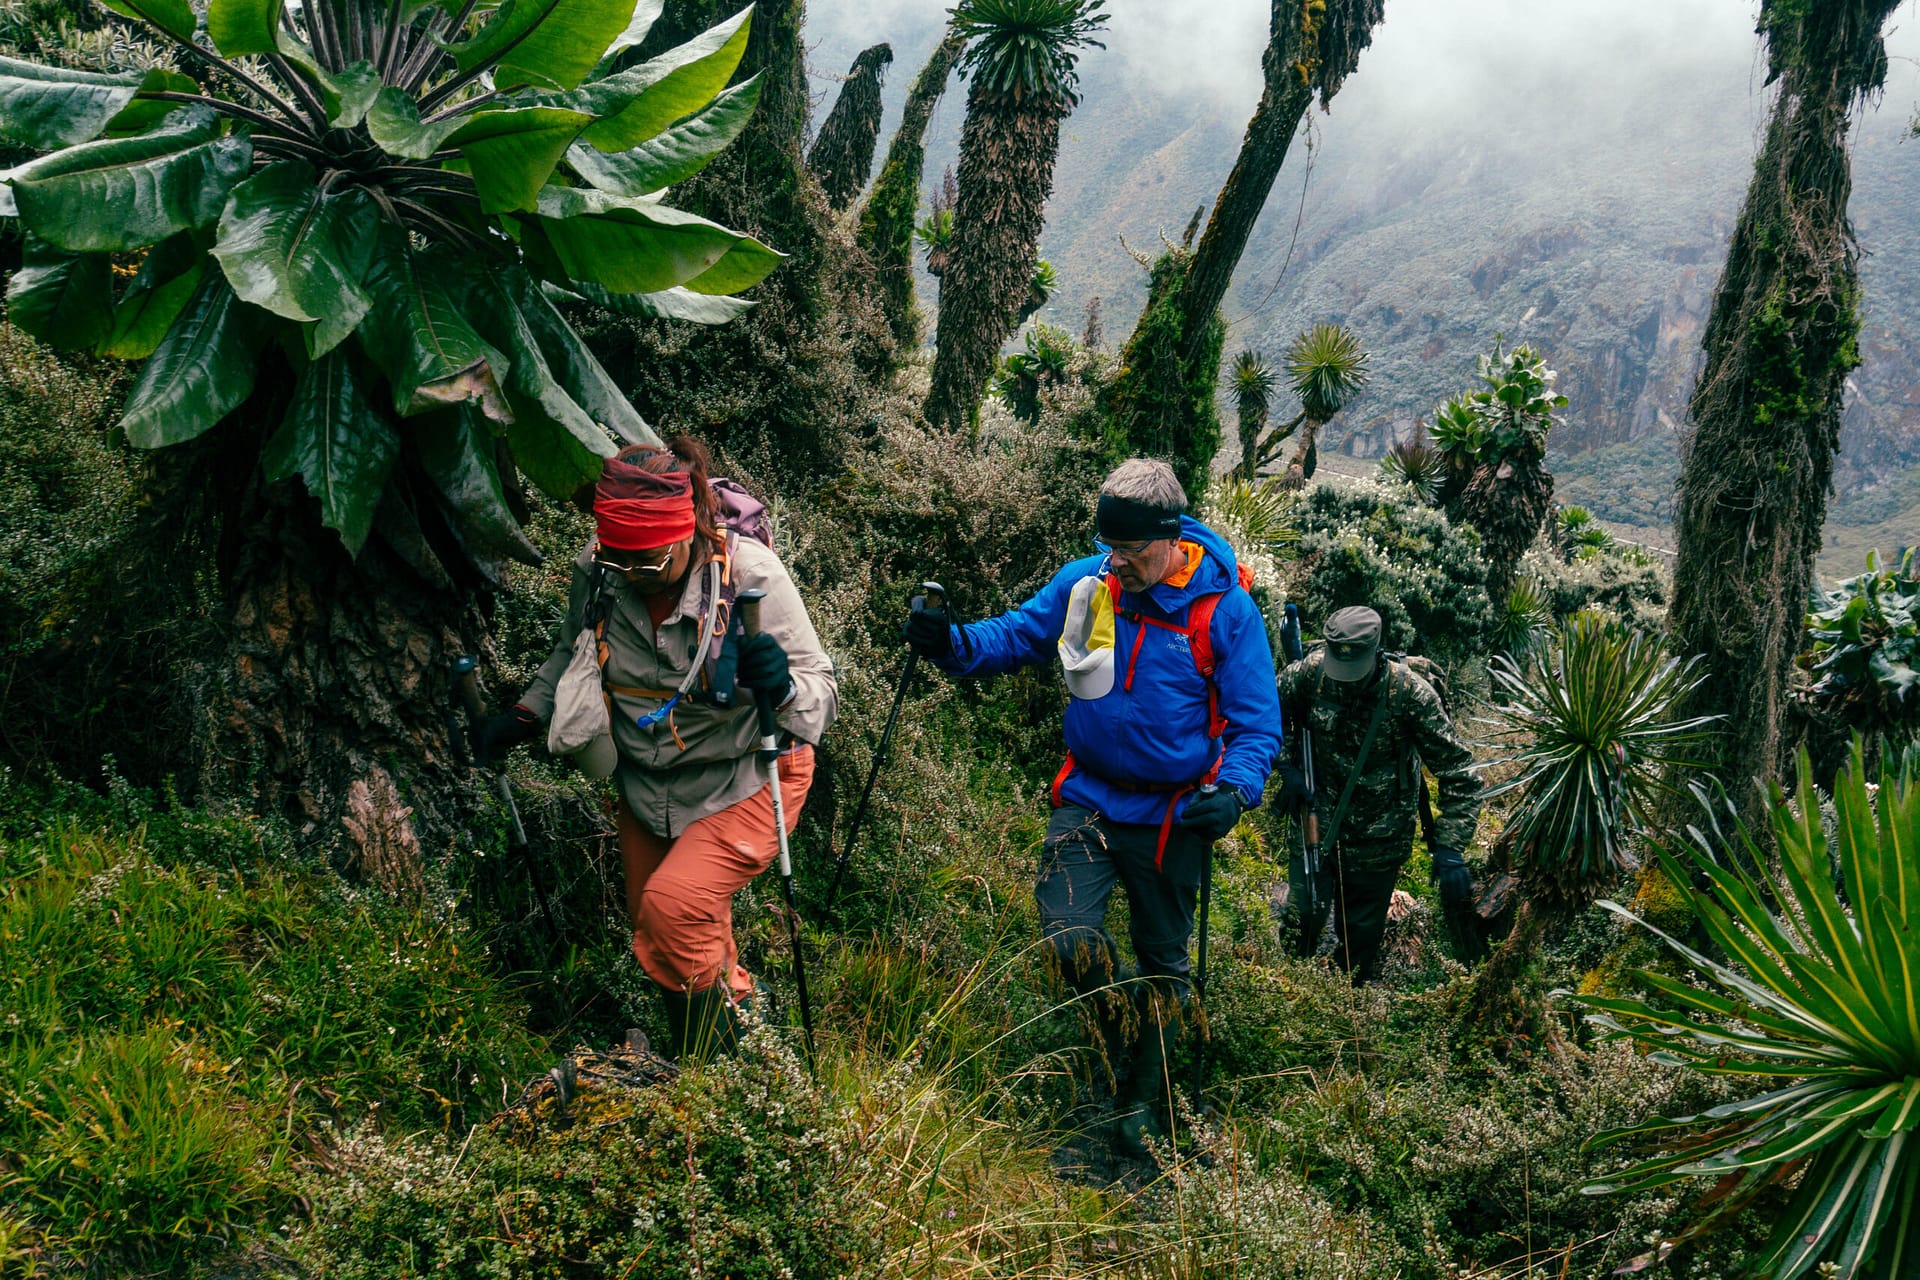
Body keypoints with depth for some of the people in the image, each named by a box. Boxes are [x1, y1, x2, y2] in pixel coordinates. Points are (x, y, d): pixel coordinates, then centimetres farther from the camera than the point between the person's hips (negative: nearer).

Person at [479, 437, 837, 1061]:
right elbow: (571, 653, 9)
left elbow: (822, 696, -23)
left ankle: (709, 1057, 1)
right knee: (650, 923, 18)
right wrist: (526, 714, -4)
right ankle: (731, 988, 49)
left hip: (746, 778, -5)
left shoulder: (749, 573, -27)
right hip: (646, 785, 6)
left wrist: (782, 685, -44)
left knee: (675, 903, -23)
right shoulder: (595, 570, -15)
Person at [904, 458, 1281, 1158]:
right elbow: (1015, 635, 1)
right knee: (1069, 939, -15)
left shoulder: (1225, 608, -15)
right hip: (1089, 798, 2)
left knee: (1162, 962, 14)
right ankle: (1116, 1018, 21)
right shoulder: (1084, 582, -6)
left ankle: (1144, 1097, 36)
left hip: (1172, 814, -1)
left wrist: (1235, 790, -32)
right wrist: (951, 643, -20)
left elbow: (1257, 721, -13)